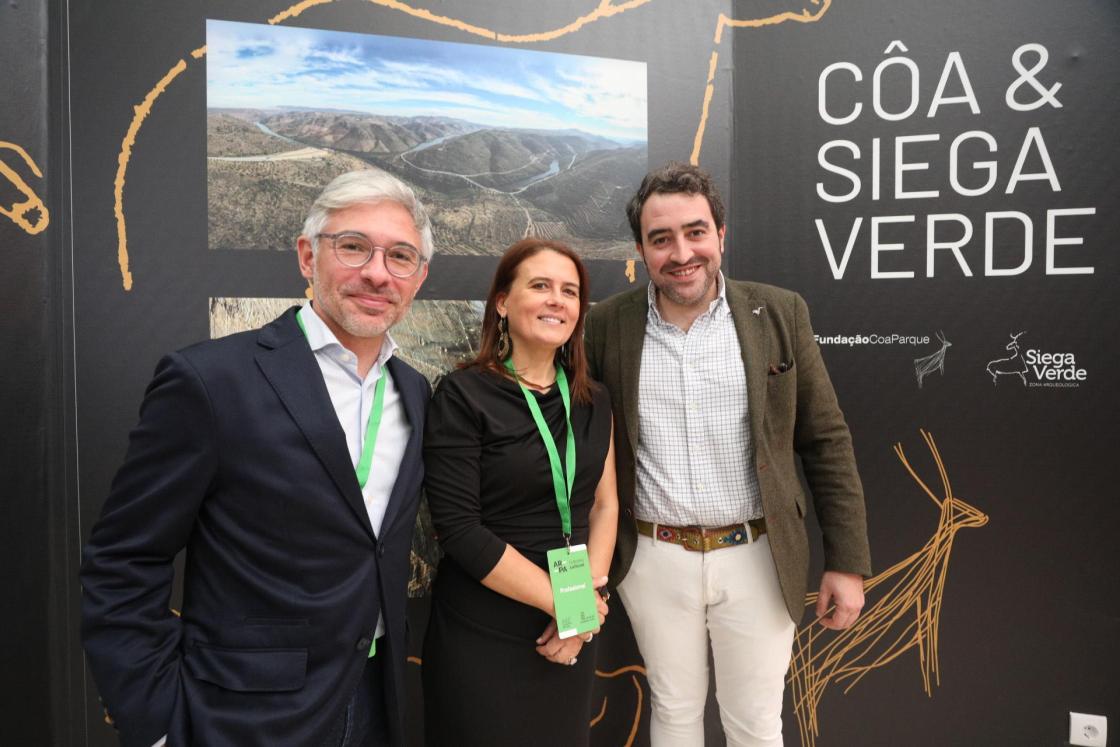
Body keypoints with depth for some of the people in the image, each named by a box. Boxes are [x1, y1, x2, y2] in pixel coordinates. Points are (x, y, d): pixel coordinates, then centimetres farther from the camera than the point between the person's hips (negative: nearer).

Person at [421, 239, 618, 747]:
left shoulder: (592, 401, 3)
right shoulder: (464, 396, -13)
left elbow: (604, 505, 6)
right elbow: (460, 530, -18)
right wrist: (559, 601, -15)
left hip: (571, 635, 5)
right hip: (482, 638, -5)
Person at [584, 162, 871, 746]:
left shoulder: (779, 314, -5)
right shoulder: (607, 325, -4)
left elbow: (826, 442, -1)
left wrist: (848, 562, -2)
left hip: (757, 557, 0)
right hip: (653, 559, 1)